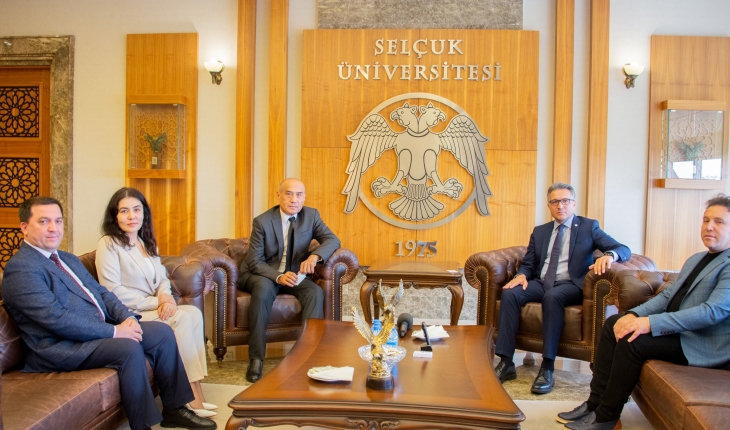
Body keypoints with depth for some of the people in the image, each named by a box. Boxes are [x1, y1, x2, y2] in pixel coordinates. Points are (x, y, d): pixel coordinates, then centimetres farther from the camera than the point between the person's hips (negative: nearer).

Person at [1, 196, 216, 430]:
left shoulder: (69, 259, 18)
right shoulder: (20, 268, -13)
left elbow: (101, 292, 17)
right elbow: (57, 319, -22)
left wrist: (128, 317, -3)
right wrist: (114, 331, -21)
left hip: (99, 330, 9)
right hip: (60, 347, -9)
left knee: (162, 332, -1)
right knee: (128, 348, -30)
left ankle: (174, 410, 7)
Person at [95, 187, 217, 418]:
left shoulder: (147, 242, 17)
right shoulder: (108, 245, -7)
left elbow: (162, 278, 14)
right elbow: (113, 291, -14)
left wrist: (166, 296, -10)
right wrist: (155, 302, -17)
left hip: (152, 309, 7)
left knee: (193, 312, -20)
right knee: (181, 318, -26)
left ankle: (194, 392, -21)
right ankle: (193, 397, -20)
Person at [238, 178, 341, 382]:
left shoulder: (311, 215, -3)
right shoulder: (262, 221, -13)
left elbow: (332, 240, -8)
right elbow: (254, 261, -15)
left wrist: (315, 256, -30)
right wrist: (278, 276, -33)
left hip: (293, 274, 3)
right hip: (263, 274, -3)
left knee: (316, 291, -26)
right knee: (264, 287, -36)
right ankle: (256, 358, -32)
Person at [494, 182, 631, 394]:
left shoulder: (589, 227, 9)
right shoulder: (540, 231, 20)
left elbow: (624, 250, 0)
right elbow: (528, 263, 17)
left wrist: (609, 255, -25)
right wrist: (522, 275, -8)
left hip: (570, 285, -3)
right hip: (540, 283, 4)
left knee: (552, 296, -37)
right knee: (509, 293, -26)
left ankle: (547, 368, -32)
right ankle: (506, 363, -25)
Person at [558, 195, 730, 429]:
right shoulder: (695, 259, 17)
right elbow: (667, 295, 13)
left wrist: (651, 322, -31)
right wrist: (634, 314, -7)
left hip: (702, 344, -9)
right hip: (675, 327, 9)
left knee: (632, 340, -26)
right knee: (613, 323, -3)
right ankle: (595, 402, 0)